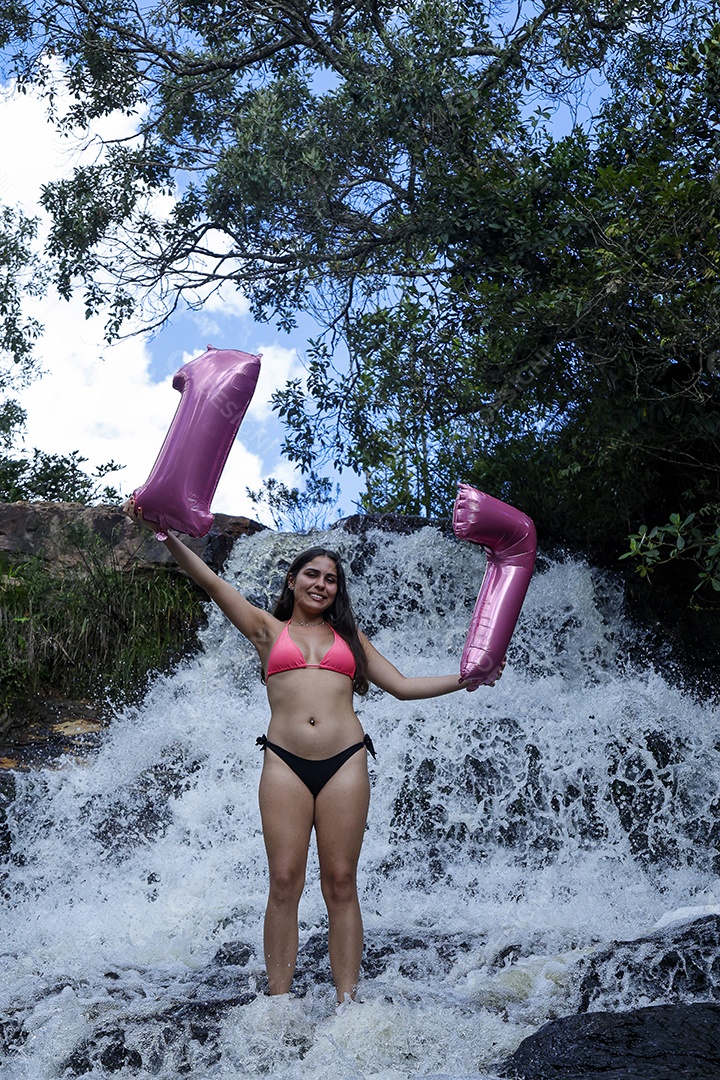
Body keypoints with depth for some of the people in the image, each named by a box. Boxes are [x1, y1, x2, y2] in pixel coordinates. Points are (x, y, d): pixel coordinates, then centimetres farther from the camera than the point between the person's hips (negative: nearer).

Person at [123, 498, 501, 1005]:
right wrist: (164, 532, -6)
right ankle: (280, 1001, 2)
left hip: (345, 760, 1)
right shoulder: (269, 629, 15)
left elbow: (403, 685, 19)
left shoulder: (349, 636, 20)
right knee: (285, 882, -4)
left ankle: (347, 1002, 4)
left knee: (340, 883, 0)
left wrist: (466, 679, 10)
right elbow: (210, 581, 5)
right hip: (284, 762, -1)